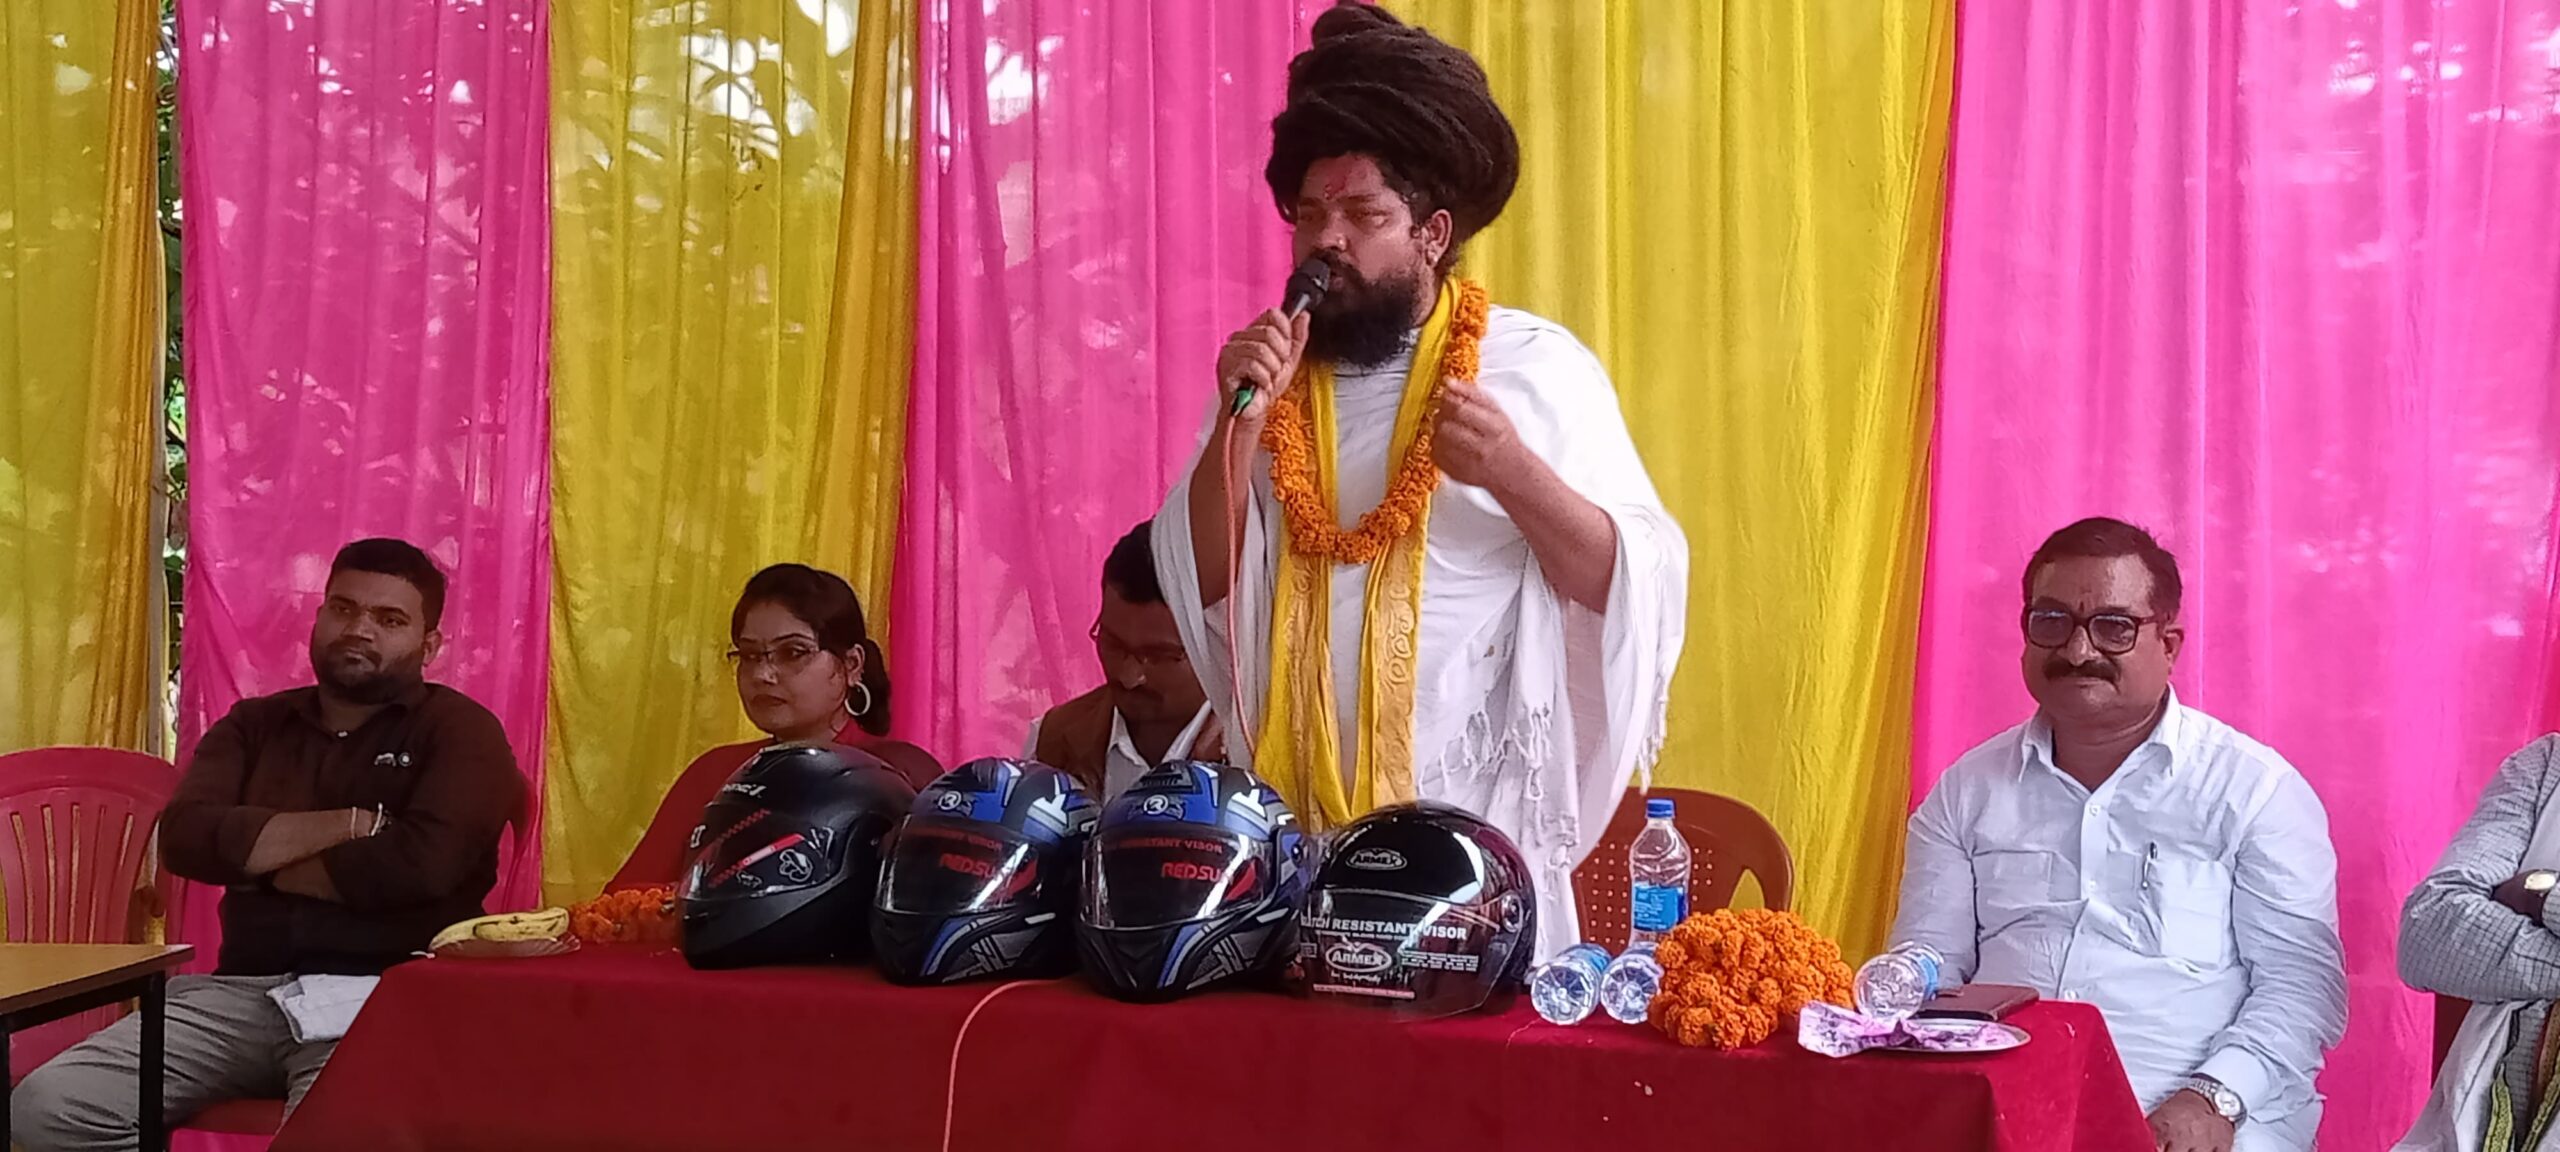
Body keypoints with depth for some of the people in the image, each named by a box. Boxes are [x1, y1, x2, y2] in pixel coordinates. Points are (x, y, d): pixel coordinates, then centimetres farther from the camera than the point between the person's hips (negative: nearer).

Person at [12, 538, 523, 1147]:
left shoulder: (460, 731, 5)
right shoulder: (255, 724, 19)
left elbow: (420, 863, -13)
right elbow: (186, 837, 1)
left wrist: (260, 860, 0)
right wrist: (351, 824, -7)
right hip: (242, 990, 5)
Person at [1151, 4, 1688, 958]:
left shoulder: (1536, 367, -2)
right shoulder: (1270, 373, 9)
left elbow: (1634, 588, -6)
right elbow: (1199, 588, 3)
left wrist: (1514, 475, -22)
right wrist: (1239, 427, -11)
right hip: (1291, 830, 3)